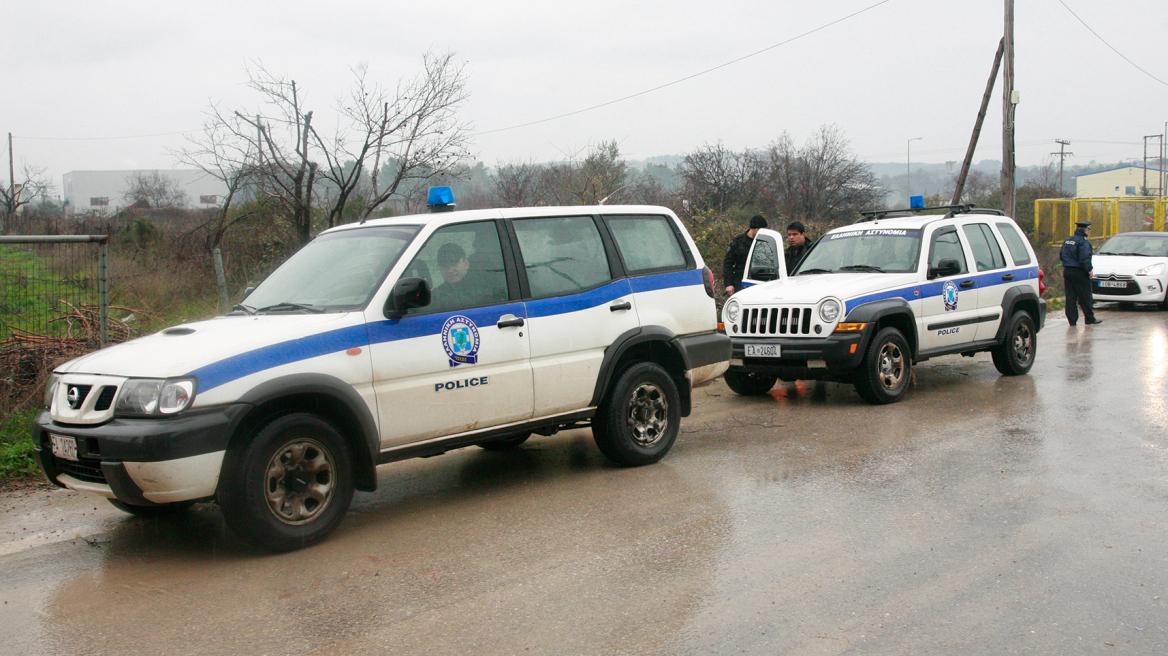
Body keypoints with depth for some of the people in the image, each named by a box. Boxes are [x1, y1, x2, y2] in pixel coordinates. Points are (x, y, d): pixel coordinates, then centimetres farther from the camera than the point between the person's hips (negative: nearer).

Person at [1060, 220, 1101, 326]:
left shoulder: (1067, 240, 11)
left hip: (1067, 271, 7)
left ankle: (1072, 320, 6)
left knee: (1070, 297, 7)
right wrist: (1089, 270, -10)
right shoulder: (1083, 242, -14)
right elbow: (1084, 259, -20)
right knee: (1085, 297, 3)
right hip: (1079, 273, -7)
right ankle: (1089, 318, 10)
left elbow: (1061, 255, 17)